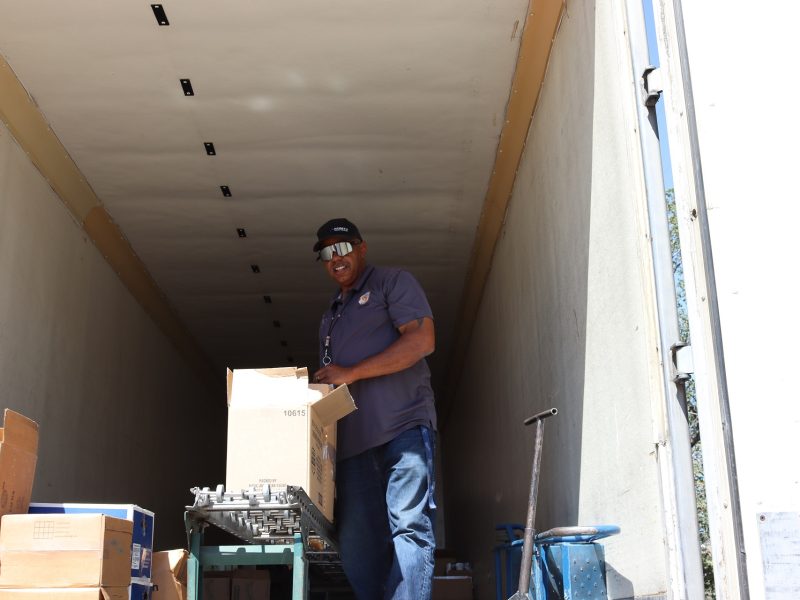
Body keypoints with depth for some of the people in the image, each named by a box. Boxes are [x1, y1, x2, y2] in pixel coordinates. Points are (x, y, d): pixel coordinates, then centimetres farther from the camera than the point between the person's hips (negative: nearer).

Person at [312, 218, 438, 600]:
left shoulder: (392, 282, 6)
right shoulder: (330, 316, 28)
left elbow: (422, 340, -9)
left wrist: (350, 374, -10)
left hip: (402, 425, -7)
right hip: (352, 440, 7)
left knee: (408, 526, -13)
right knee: (356, 543, 1)